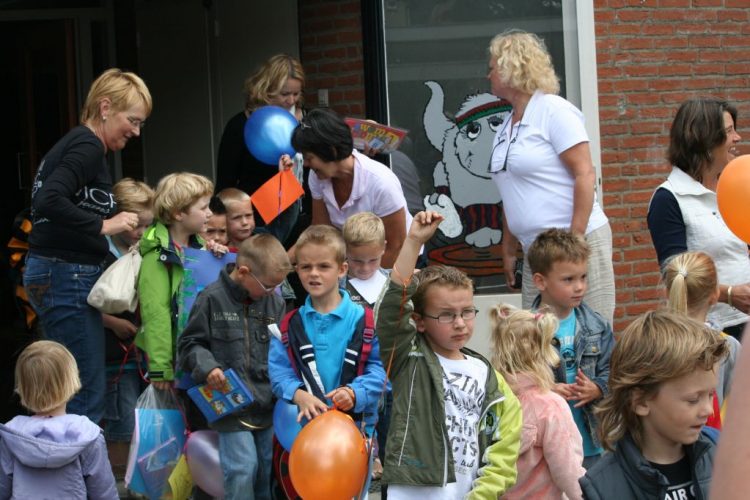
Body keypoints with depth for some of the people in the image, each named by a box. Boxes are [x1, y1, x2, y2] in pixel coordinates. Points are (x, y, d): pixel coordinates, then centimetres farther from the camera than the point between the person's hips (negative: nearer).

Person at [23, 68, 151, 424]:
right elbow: (50, 202, -26)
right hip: (68, 275, -10)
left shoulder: (74, 143, 18)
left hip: (49, 274, 10)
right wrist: (103, 226, -19)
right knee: (87, 396, -8)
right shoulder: (88, 147, -12)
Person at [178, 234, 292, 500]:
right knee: (242, 469, -11)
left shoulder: (275, 303, 5)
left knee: (269, 468, 9)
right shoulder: (213, 299, -5)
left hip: (269, 404, 4)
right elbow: (189, 344, 0)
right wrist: (207, 367, -16)